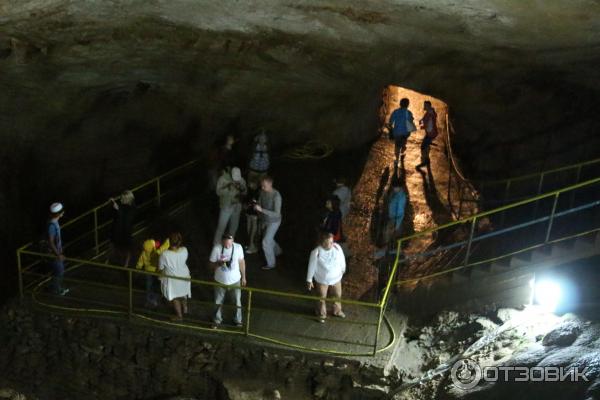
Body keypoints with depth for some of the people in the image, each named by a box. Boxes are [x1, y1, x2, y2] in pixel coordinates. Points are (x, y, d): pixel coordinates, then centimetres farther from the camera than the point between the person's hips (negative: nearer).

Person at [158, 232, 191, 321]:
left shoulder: (164, 254, -33)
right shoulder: (184, 250, -23)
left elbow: (160, 267, -15)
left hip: (172, 279, -3)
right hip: (184, 276, 3)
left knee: (175, 297, 22)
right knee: (183, 293, 31)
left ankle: (179, 316, 38)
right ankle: (185, 308, 51)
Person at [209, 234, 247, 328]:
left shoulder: (238, 247, -19)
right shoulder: (216, 248, -23)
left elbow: (241, 262, -3)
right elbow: (211, 264, -12)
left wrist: (243, 277, 5)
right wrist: (219, 263, -34)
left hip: (235, 280, 0)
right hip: (220, 281, 0)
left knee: (237, 302, 19)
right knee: (218, 302, 20)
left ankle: (238, 320, 44)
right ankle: (217, 320, 45)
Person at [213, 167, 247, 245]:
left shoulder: (241, 180, -5)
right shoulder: (223, 179, -15)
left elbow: (245, 192, 0)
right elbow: (218, 192, -16)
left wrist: (241, 188, -23)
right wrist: (228, 188, -32)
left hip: (237, 207, 4)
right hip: (226, 207, -4)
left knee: (234, 227, 17)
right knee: (221, 227, -2)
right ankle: (216, 244, 13)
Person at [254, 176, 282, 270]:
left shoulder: (276, 196, -31)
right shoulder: (263, 192, -12)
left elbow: (276, 213, -34)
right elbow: (260, 204, 4)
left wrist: (261, 210, -38)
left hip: (274, 222, -7)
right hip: (265, 220, 7)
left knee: (266, 242, -6)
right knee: (268, 238, 26)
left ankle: (271, 264, 13)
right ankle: (277, 251, 55)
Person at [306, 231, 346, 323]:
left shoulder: (337, 248, -20)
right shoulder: (316, 252, -29)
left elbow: (342, 260, 0)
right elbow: (311, 266, -16)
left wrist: (343, 270, 15)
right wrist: (309, 280, -8)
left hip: (336, 278, 3)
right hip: (322, 280, -3)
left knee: (337, 295, 24)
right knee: (322, 298, 17)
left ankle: (337, 311, 51)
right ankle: (322, 314, 43)